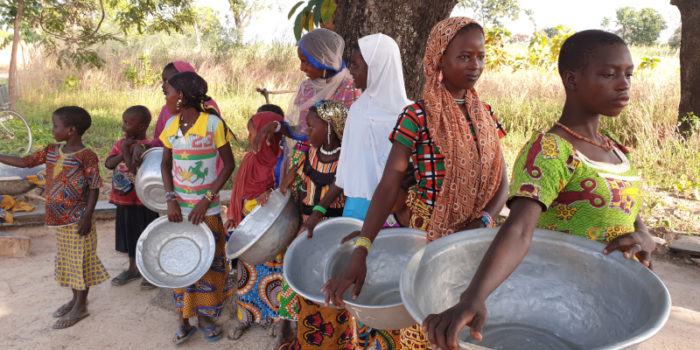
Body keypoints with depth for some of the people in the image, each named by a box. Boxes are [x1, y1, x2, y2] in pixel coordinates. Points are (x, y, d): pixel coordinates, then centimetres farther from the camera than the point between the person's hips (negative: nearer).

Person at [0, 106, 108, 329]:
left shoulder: (86, 156, -16)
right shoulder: (51, 152, 5)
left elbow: (94, 188, -15)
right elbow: (25, 162, 12)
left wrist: (87, 216, -18)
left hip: (78, 220, -7)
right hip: (59, 219, 8)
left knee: (80, 260, 3)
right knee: (66, 259, 17)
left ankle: (80, 307, 15)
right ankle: (76, 299, 32)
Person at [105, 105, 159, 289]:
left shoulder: (145, 147, -17)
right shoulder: (121, 143, 6)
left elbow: (138, 171, -26)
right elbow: (108, 163, -5)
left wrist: (127, 153, -27)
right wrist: (122, 154, -20)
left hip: (142, 202, -8)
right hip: (124, 201, 8)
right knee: (129, 235, 20)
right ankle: (133, 269, 38)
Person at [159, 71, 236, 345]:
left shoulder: (213, 123, -12)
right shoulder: (171, 125, 2)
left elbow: (229, 164, -9)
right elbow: (166, 163, 10)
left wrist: (207, 199, -16)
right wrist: (170, 198, -5)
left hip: (207, 209, -4)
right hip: (178, 209, 4)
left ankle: (205, 316, 26)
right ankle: (184, 321, 23)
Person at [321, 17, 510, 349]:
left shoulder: (484, 114, 4)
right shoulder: (417, 117, -13)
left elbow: (501, 180, 4)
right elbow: (388, 185, -20)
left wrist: (483, 222, -15)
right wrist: (360, 252, -30)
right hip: (431, 234, -4)